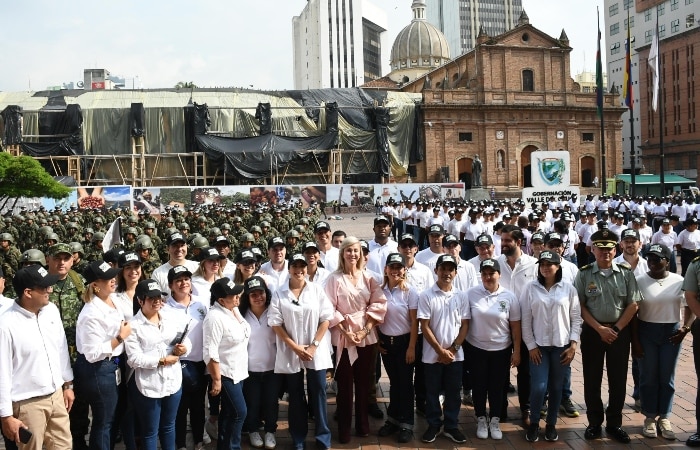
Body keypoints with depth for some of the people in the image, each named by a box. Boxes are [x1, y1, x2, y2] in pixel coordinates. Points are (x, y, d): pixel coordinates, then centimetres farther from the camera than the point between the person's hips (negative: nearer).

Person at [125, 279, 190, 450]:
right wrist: (162, 360, -17)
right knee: (150, 431, 11)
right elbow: (134, 359, -17)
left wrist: (183, 349, -15)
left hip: (173, 381, 5)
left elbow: (187, 342, 8)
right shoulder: (133, 325, -11)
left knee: (169, 426, 21)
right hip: (148, 385, -4)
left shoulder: (172, 318, 4)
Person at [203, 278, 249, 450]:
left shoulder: (234, 309, 3)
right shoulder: (215, 318, -24)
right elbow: (210, 353, -24)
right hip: (225, 373, -8)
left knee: (228, 413, 17)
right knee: (239, 412, -5)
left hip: (238, 371, 8)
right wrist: (216, 379, -21)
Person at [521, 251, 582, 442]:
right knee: (538, 387, -7)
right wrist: (531, 346, -4)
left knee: (556, 387, 8)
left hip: (561, 345, 1)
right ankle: (534, 423, 14)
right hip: (539, 345, -1)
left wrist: (573, 344, -4)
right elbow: (525, 320, 0)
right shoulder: (531, 288, -2)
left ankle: (551, 424, 24)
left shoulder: (568, 288, -1)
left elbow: (576, 318, 2)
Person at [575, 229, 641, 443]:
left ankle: (614, 423, 21)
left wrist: (616, 329, -8)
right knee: (592, 379, 6)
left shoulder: (626, 274, 0)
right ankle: (594, 423, 20)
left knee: (618, 379, 7)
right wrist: (599, 328, -11)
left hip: (620, 331, 1)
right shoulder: (584, 274, -4)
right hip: (592, 331, -1)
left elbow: (633, 305, -1)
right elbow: (579, 305, -5)